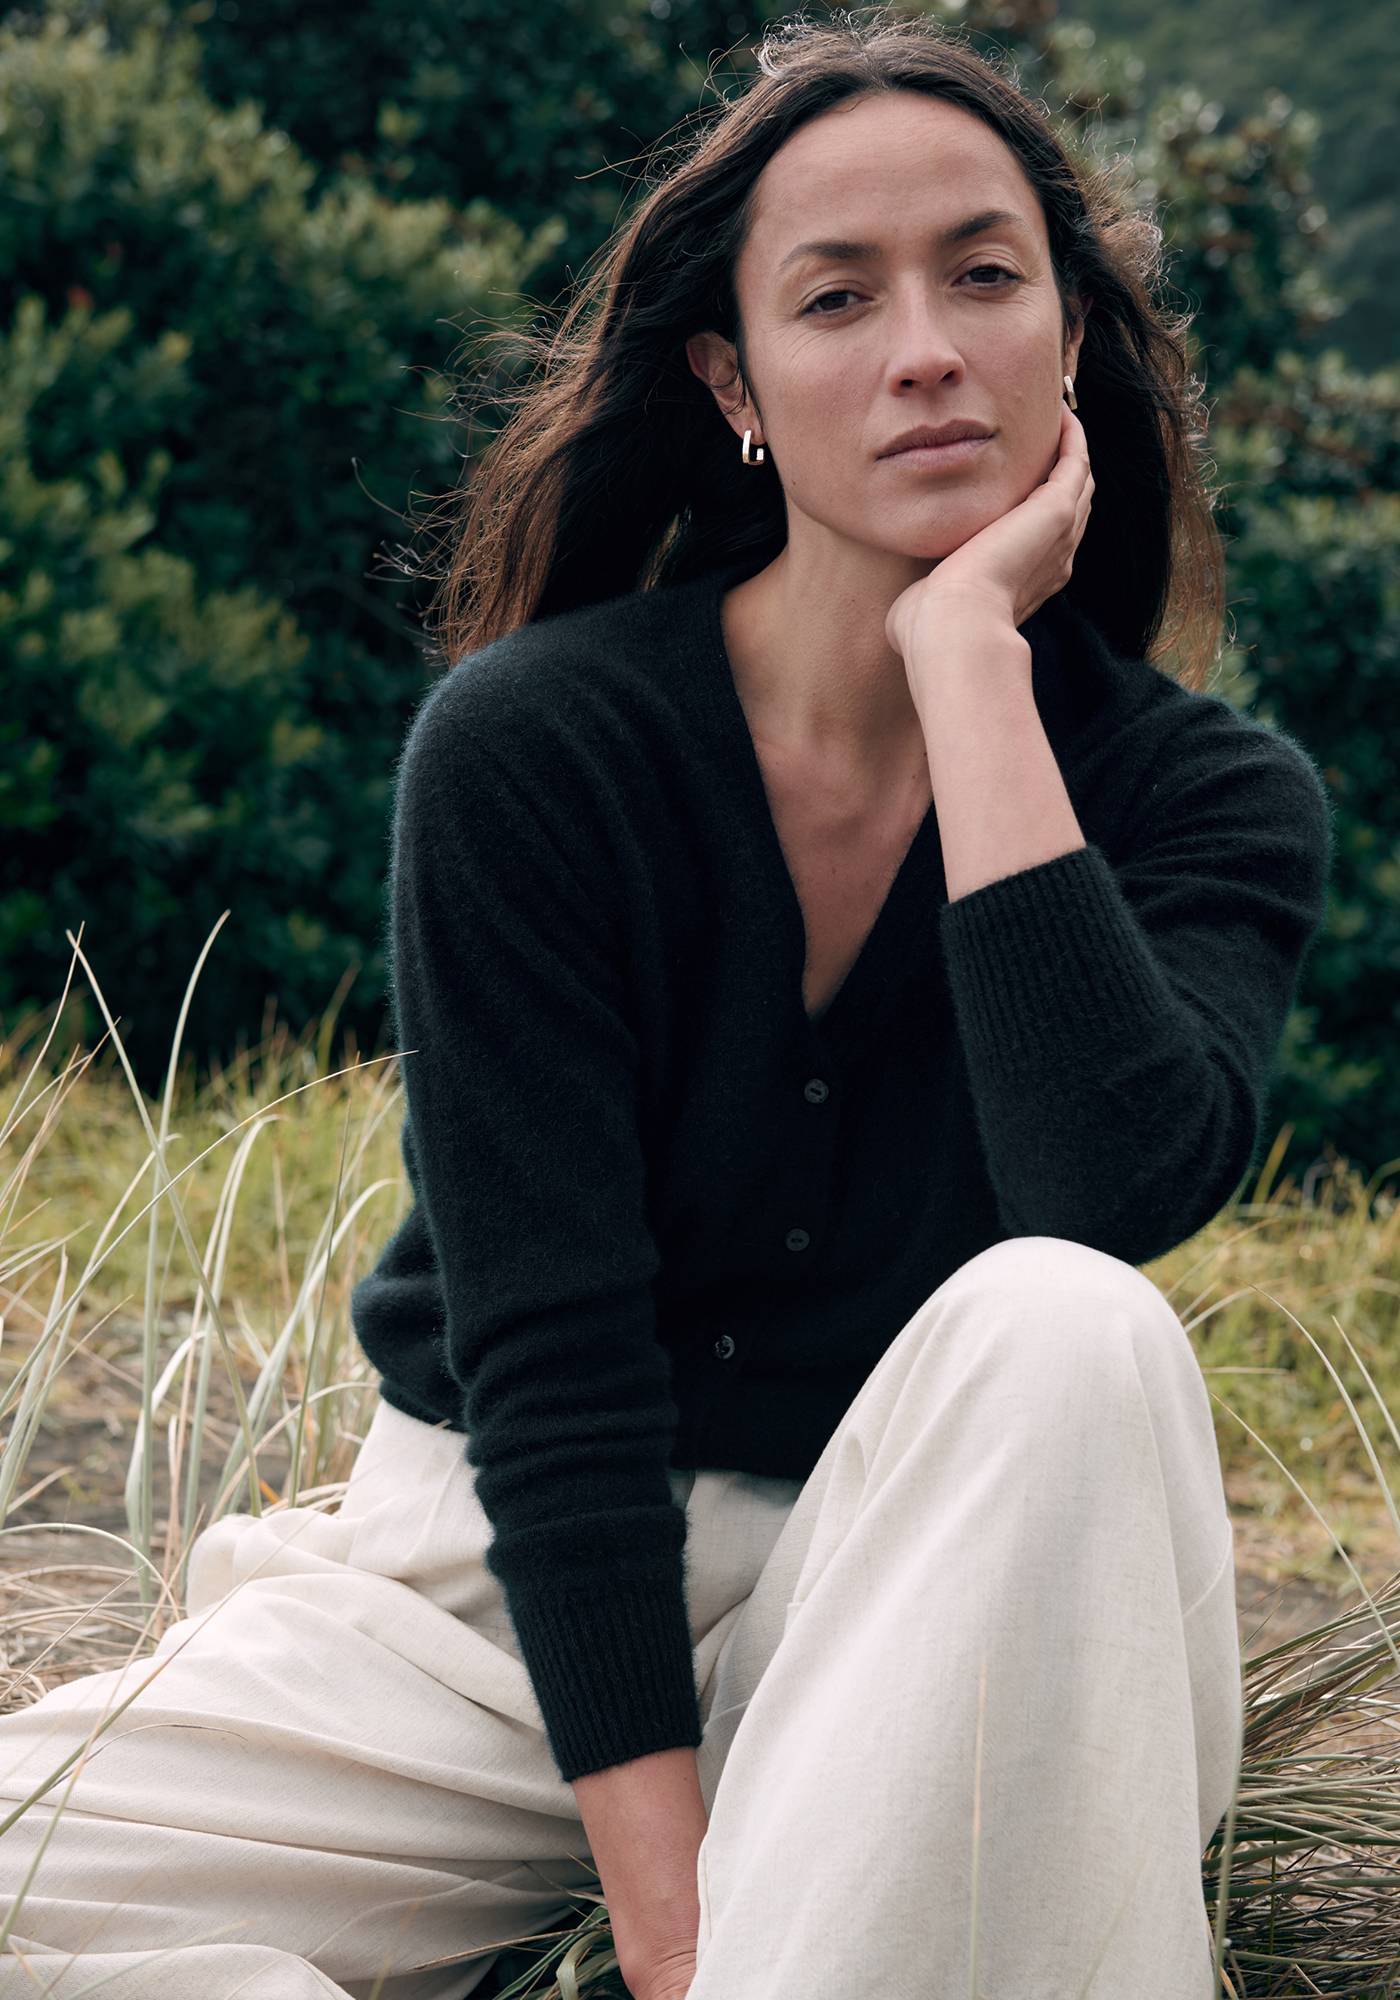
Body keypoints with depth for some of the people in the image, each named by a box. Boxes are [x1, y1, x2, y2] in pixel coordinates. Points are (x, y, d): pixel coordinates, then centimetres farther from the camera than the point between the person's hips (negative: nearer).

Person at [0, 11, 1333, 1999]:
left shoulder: (1215, 794, -7)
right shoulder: (530, 746, -12)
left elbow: (1120, 1193, -29)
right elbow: (546, 1351, -16)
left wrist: (969, 652, -24)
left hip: (933, 1607, 0)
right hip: (509, 1585, 0)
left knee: (1067, 1335, -34)